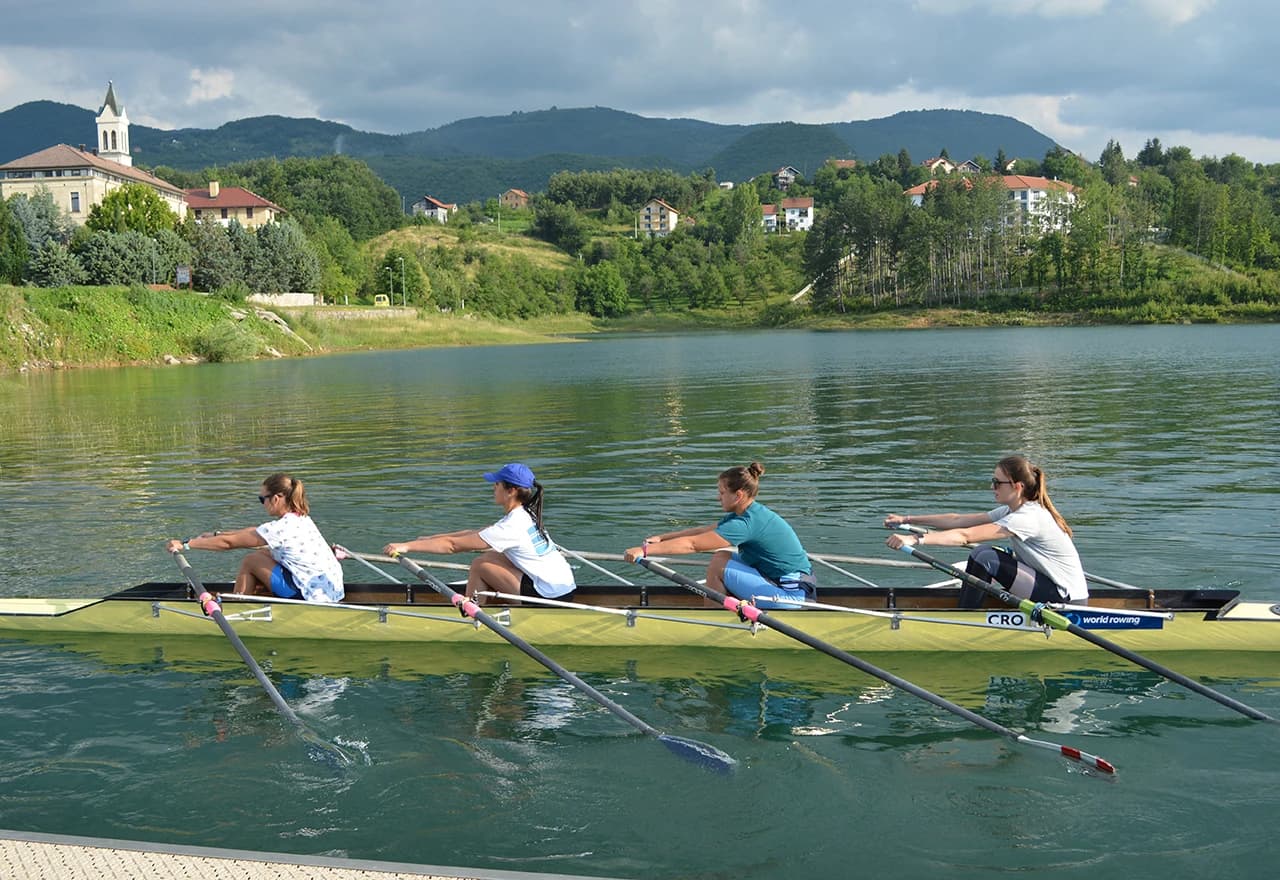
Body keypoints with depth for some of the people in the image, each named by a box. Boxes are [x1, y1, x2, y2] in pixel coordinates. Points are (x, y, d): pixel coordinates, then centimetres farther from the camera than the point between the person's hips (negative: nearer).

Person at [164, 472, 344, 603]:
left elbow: (228, 543, -12)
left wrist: (185, 544, -5)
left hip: (315, 596, -9)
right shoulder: (299, 518, 10)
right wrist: (215, 534, 24)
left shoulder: (281, 528, -16)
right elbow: (253, 531, 21)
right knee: (263, 554, 19)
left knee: (250, 562, 2)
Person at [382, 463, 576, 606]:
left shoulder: (512, 526, -17)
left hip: (551, 597, -9)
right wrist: (431, 538, 19)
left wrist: (407, 546, -13)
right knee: (491, 556, 16)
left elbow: (454, 545, -17)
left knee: (479, 565, -4)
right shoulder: (525, 515, 11)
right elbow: (475, 534, 18)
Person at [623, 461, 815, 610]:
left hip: (791, 595, -10)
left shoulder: (745, 524, -20)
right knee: (722, 556, 11)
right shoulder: (747, 513, 8)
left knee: (718, 567, -10)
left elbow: (692, 544, -20)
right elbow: (702, 531, 17)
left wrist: (645, 550, -17)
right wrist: (661, 538, 17)